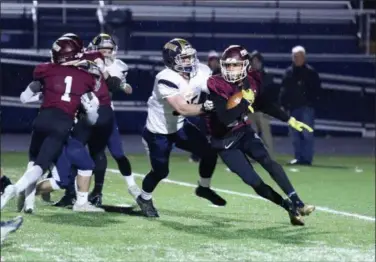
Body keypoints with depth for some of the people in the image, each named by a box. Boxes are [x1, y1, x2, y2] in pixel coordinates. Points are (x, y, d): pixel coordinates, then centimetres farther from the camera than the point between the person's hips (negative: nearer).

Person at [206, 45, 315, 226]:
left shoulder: (251, 81, -6)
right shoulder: (217, 86, -23)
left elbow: (266, 105, 11)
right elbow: (225, 119, -31)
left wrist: (289, 120, 7)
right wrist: (245, 102, -32)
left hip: (244, 132, 4)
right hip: (225, 141, -4)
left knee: (267, 162, -21)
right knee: (253, 181, -12)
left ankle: (297, 203, -22)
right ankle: (290, 208, -3)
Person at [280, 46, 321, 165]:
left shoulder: (310, 72, 0)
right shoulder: (288, 72, 11)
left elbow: (316, 88, -1)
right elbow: (284, 90, 11)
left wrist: (312, 101, -12)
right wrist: (283, 105, 2)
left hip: (307, 107, -5)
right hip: (293, 106, 5)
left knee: (307, 133, -8)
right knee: (295, 134, 7)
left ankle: (307, 158, -7)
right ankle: (298, 157, 14)